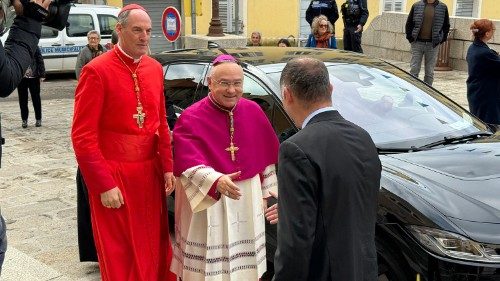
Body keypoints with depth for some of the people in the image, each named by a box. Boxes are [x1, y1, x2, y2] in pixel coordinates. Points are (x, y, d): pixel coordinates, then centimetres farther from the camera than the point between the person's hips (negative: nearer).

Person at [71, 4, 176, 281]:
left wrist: (168, 167, 6)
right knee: (121, 255, 8)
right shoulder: (96, 71, -13)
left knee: (154, 246, 16)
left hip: (150, 172, 6)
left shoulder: (155, 68, 7)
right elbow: (83, 136, -14)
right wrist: (104, 185, -16)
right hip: (114, 175, -5)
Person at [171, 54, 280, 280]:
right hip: (206, 200, -4)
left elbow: (267, 156, 9)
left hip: (247, 200, 4)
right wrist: (216, 181, -38)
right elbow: (188, 164, -23)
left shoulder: (253, 112, 1)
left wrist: (264, 193, 10)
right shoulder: (190, 119, -13)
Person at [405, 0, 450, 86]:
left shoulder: (443, 7, 4)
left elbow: (446, 26, 11)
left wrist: (442, 39, 2)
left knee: (430, 72, 5)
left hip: (433, 44, 0)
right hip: (417, 42, 0)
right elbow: (409, 23, 9)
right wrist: (410, 37, 1)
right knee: (414, 70, -1)